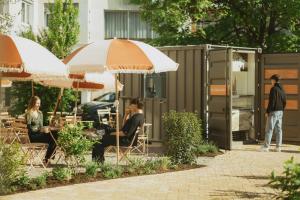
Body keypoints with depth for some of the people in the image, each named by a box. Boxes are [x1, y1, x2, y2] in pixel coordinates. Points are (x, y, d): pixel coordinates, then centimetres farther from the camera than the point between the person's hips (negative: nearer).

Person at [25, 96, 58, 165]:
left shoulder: (40, 113, 17)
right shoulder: (29, 114, -7)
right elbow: (29, 128, -14)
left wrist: (44, 129, -5)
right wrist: (40, 130, -25)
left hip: (40, 134, 8)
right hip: (33, 136, -7)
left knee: (55, 136, -18)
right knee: (51, 139, -26)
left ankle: (47, 158, -11)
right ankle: (46, 159, -11)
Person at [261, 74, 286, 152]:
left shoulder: (273, 89, -13)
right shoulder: (282, 89, 12)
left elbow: (271, 101, -17)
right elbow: (284, 101, 16)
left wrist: (267, 111, -13)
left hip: (273, 111, -8)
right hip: (280, 112, 8)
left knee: (269, 129, -6)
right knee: (278, 129, 8)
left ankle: (266, 146, -7)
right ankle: (278, 147, 8)